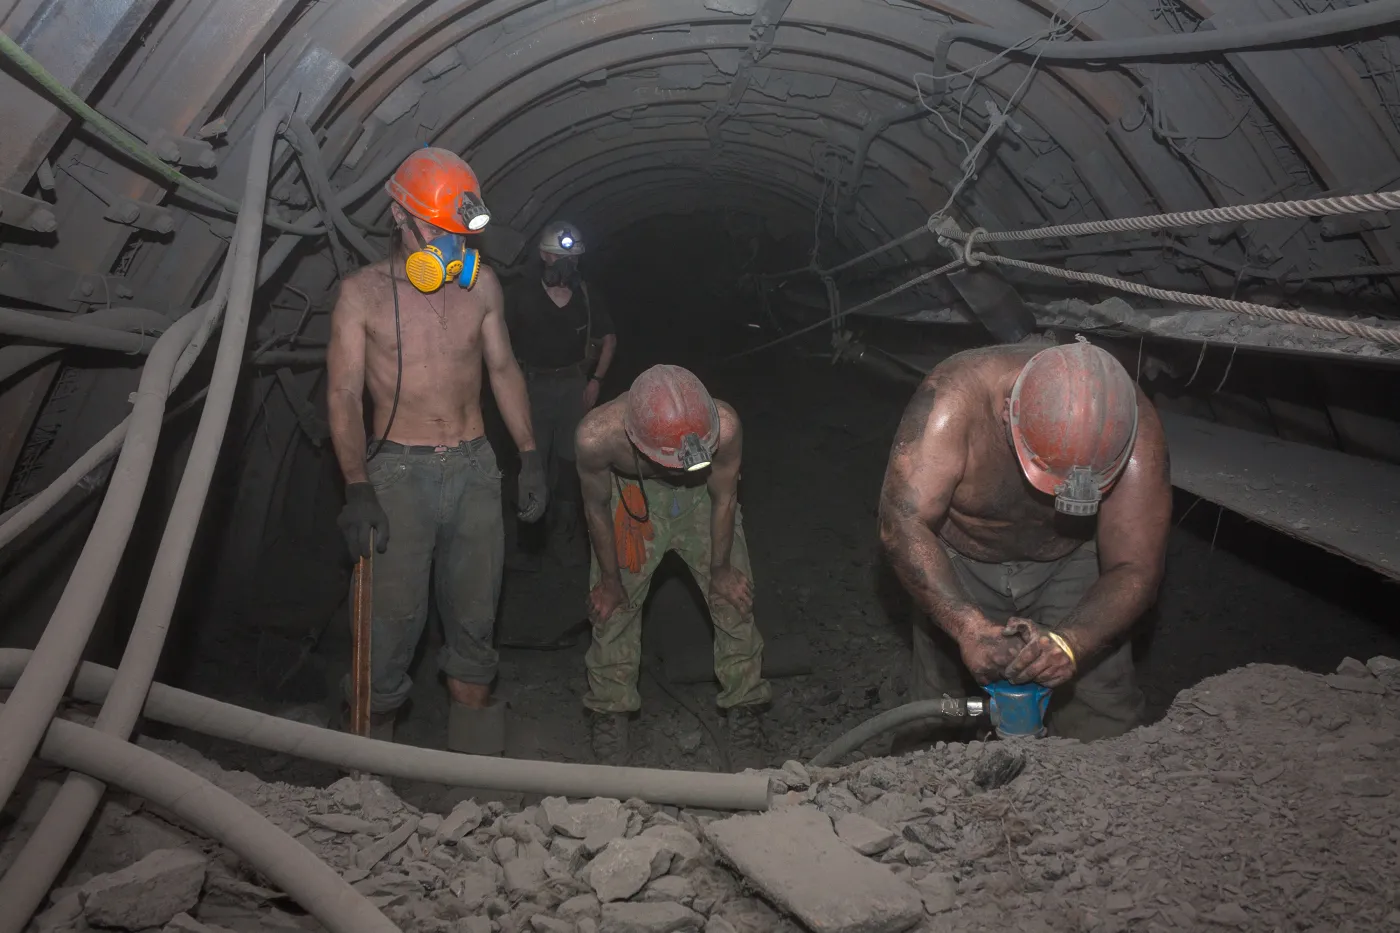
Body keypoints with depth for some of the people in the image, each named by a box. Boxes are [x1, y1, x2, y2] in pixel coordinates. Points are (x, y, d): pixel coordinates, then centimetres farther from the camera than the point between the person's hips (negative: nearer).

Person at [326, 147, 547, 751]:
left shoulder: (480, 284, 7)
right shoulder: (363, 293, -3)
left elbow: (503, 369, 15)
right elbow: (343, 395, -5)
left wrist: (529, 456, 9)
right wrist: (356, 489, -15)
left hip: (474, 467, 3)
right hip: (400, 470, -3)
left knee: (474, 605, 8)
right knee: (396, 608, -7)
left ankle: (473, 747, 21)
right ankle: (373, 731, 11)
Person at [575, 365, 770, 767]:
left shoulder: (724, 426, -39)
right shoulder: (596, 436, -39)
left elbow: (724, 499, -18)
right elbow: (596, 506, -17)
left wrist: (721, 569, -4)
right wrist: (609, 578, -4)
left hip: (702, 496, 0)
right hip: (631, 497, 0)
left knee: (734, 597, 2)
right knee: (611, 605, 4)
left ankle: (743, 710, 22)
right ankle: (610, 711, 26)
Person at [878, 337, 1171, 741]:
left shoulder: (1136, 434, -29)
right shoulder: (954, 400, -34)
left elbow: (1135, 571, -25)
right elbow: (904, 524, -34)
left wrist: (1070, 643, -43)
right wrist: (968, 627, -44)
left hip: (1070, 566, 1)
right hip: (959, 565, 0)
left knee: (1103, 732, -9)